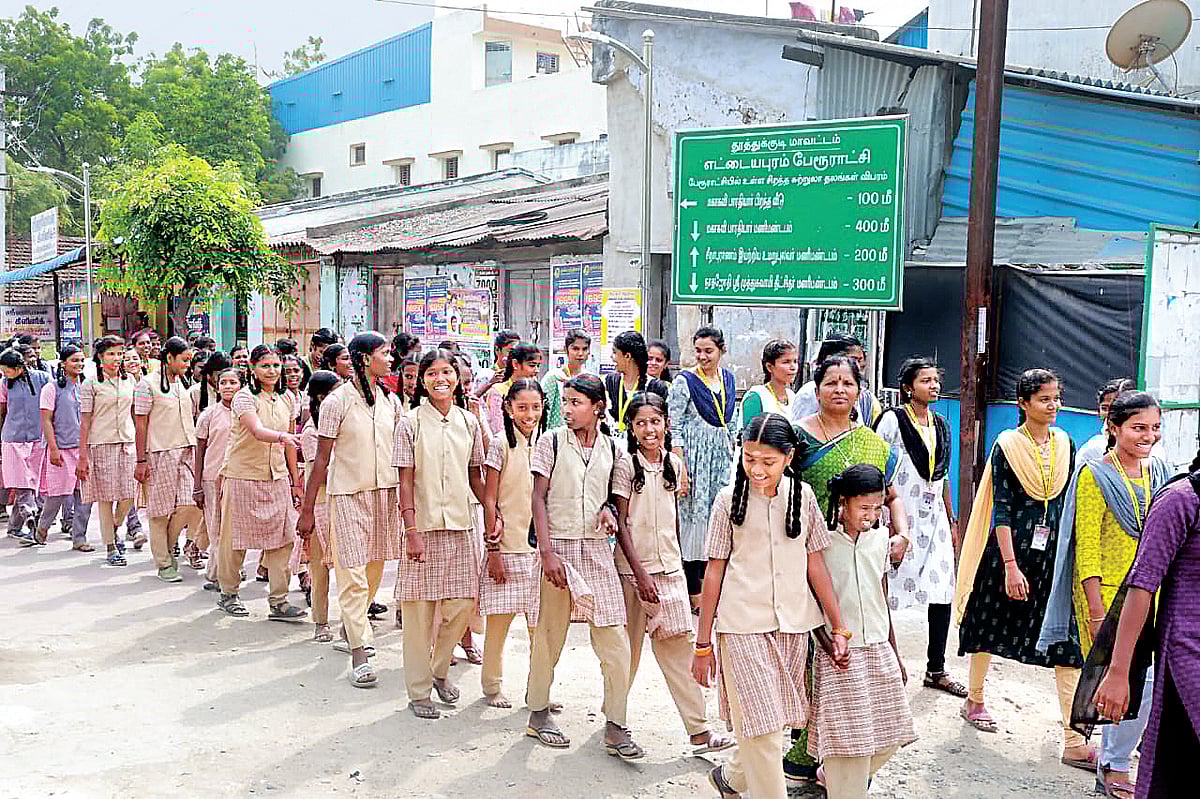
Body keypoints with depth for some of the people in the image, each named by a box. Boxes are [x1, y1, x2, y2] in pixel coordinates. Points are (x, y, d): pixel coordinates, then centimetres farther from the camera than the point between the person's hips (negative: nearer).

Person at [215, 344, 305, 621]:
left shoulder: (285, 400, 8)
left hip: (277, 478, 5)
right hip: (243, 476, -5)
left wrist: (295, 481, 14)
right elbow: (257, 431, -29)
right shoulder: (244, 398, -10)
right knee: (235, 536, 6)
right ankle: (228, 594, 24)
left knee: (282, 538, -2)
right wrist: (282, 436, -48)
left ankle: (279, 601, 3)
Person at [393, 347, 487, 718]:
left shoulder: (469, 422, 8)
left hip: (461, 525, 4)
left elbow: (476, 476, 12)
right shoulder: (410, 422, -3)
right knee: (420, 608, 1)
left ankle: (439, 670, 29)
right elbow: (406, 481, -6)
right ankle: (418, 691, 14)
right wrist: (412, 530, -13)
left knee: (463, 604, 5)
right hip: (424, 525, -3)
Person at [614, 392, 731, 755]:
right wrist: (640, 572, -13)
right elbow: (621, 521, -9)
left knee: (678, 644, 2)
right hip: (633, 566, -4)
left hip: (669, 564, 4)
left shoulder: (674, 463, 8)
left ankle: (699, 730, 3)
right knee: (629, 644, 4)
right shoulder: (626, 464, -7)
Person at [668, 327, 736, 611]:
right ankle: (694, 593, 5)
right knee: (693, 518, -3)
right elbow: (673, 428, -12)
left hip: (721, 458, 6)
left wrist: (732, 458, 14)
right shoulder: (684, 381, -8)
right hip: (694, 458, -6)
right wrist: (680, 468, -18)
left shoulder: (728, 378, 10)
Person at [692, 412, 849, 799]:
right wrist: (703, 643, 0)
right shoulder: (729, 498, -3)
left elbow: (816, 564, 7)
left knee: (777, 716, 12)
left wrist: (839, 628, 5)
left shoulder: (802, 495, 3)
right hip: (743, 625, -3)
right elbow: (715, 570, -1)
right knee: (761, 723, -6)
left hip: (793, 625, 3)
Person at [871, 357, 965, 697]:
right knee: (887, 594, -4)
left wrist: (952, 520, 20)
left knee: (943, 594, 5)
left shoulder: (941, 424, 14)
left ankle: (936, 670, 18)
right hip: (900, 518, -6)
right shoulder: (893, 419, -6)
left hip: (934, 519, 6)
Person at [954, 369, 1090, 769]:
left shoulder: (1065, 444, 7)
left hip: (1054, 552, 4)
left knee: (1069, 643, -4)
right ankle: (974, 700, 36)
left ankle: (1073, 742, -4)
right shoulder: (1008, 445, -7)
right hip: (1011, 546, -4)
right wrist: (1010, 565, -16)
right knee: (990, 626, 12)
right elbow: (1001, 509, -11)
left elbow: (1069, 502, 13)